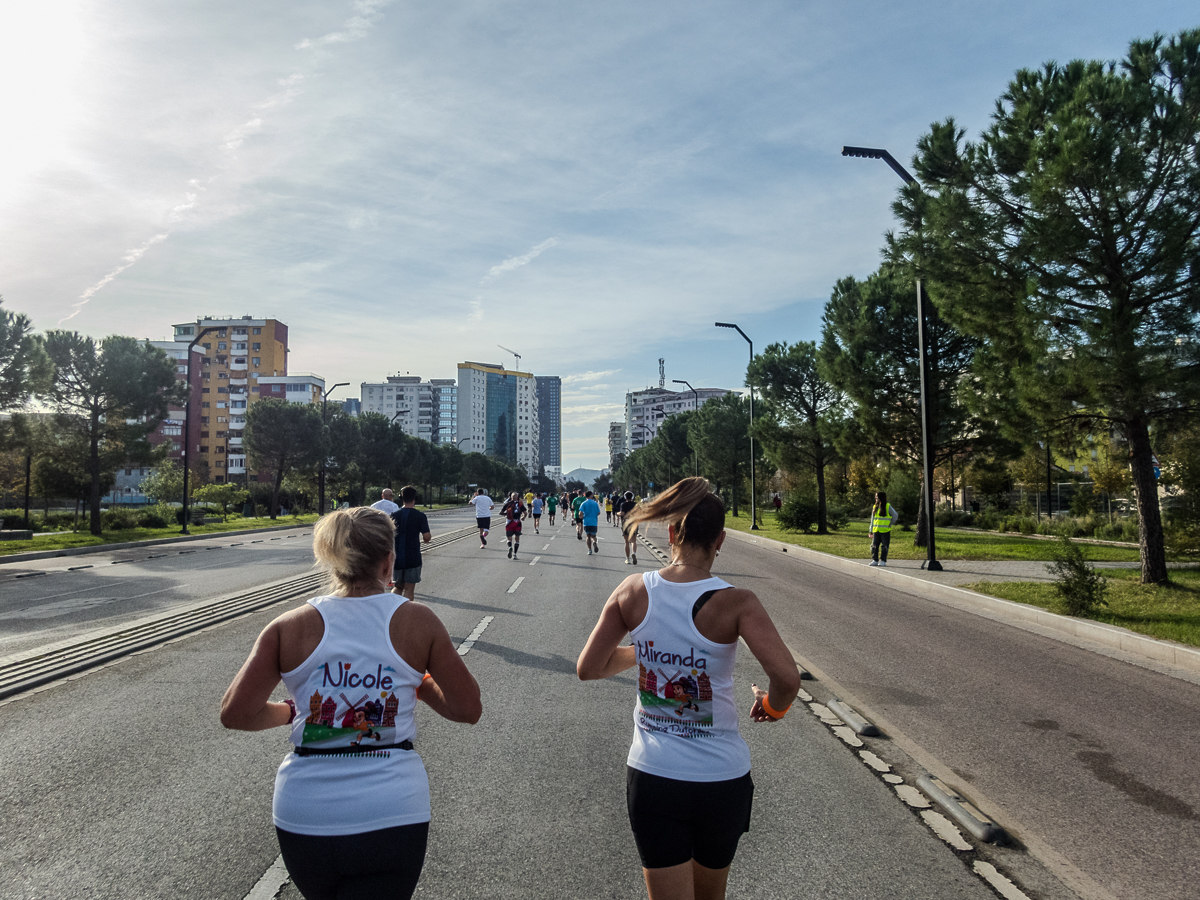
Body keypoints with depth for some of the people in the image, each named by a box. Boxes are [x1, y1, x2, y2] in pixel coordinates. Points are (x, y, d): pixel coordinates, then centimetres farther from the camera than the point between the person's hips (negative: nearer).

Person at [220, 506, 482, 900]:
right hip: (392, 817, -3)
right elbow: (468, 709, -2)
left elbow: (234, 713, -6)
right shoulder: (417, 621, -6)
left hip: (302, 819, 3)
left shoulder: (291, 627, -4)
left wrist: (289, 712, 12)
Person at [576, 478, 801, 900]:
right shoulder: (735, 603, -17)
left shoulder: (633, 592, -9)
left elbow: (588, 668, -3)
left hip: (650, 777, 1)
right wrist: (773, 707, -4)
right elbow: (788, 678, -26)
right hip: (721, 779, 0)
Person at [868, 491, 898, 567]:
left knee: (884, 546, -1)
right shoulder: (875, 507, 11)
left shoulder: (888, 506, -3)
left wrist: (889, 524, 0)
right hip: (876, 531, 4)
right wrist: (871, 531, 12)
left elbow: (895, 515, 0)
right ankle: (875, 560, 7)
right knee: (874, 545, 0)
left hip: (885, 531, -4)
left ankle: (883, 561, 6)